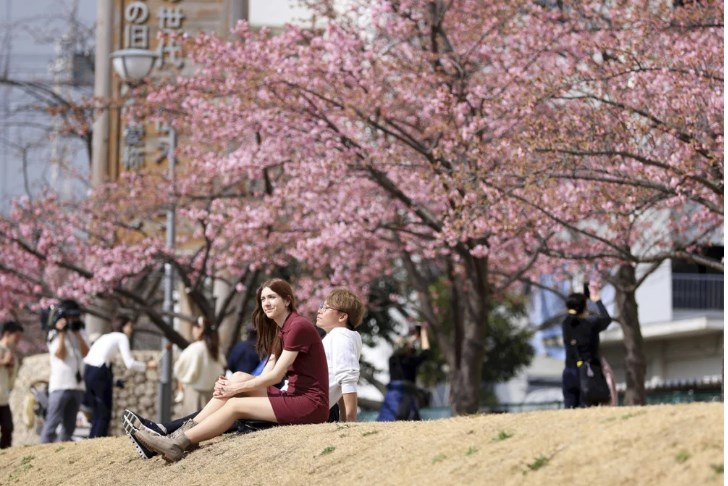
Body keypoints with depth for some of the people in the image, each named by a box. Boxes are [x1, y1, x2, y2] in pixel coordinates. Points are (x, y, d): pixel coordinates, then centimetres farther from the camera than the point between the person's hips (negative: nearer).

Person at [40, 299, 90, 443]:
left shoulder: (80, 333, 14)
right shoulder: (54, 334, -1)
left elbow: (85, 352, -1)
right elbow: (60, 355, -13)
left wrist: (77, 332, -7)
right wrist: (62, 333, -15)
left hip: (77, 384, 6)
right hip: (60, 384, -6)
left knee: (69, 425, 9)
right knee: (52, 422, -13)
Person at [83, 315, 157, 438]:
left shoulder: (106, 337, 29)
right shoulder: (121, 337, 7)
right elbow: (130, 363, -2)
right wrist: (147, 366, 11)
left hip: (87, 371, 7)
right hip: (99, 372, -7)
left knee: (97, 413, 15)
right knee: (104, 414, 0)